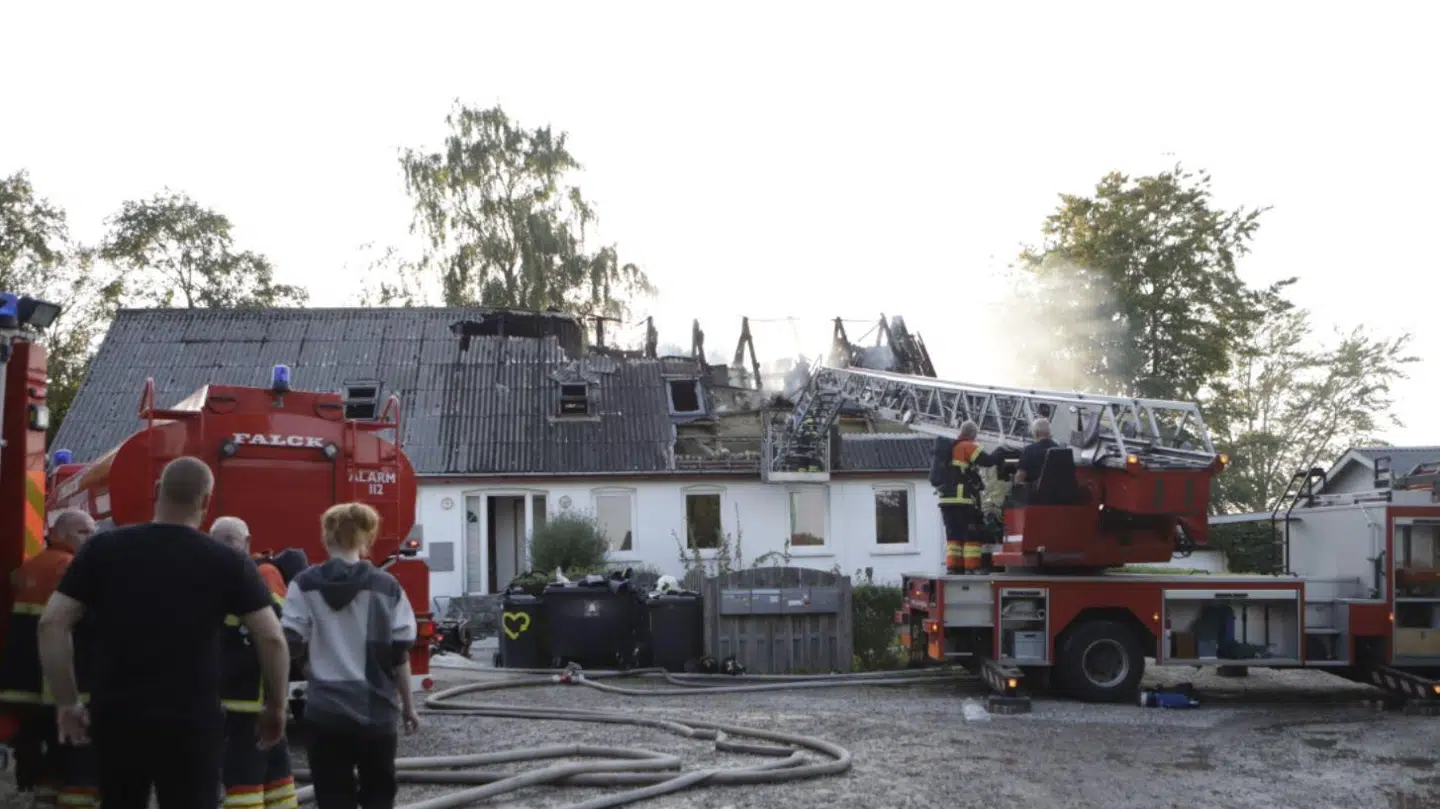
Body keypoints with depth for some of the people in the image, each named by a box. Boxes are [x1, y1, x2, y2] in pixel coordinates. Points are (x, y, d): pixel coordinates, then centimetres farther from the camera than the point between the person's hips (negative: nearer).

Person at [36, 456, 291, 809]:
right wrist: (275, 708, 6)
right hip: (192, 722, -2)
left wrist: (67, 702, 7)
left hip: (115, 716, 3)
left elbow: (51, 624, -1)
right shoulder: (227, 562, -3)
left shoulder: (103, 549, 1)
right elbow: (272, 639, -7)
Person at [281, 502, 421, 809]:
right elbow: (400, 654, 0)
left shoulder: (305, 585, -2)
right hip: (377, 711, 0)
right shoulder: (387, 586, -2)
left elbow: (289, 644, -5)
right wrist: (408, 705, 10)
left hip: (325, 712, 0)